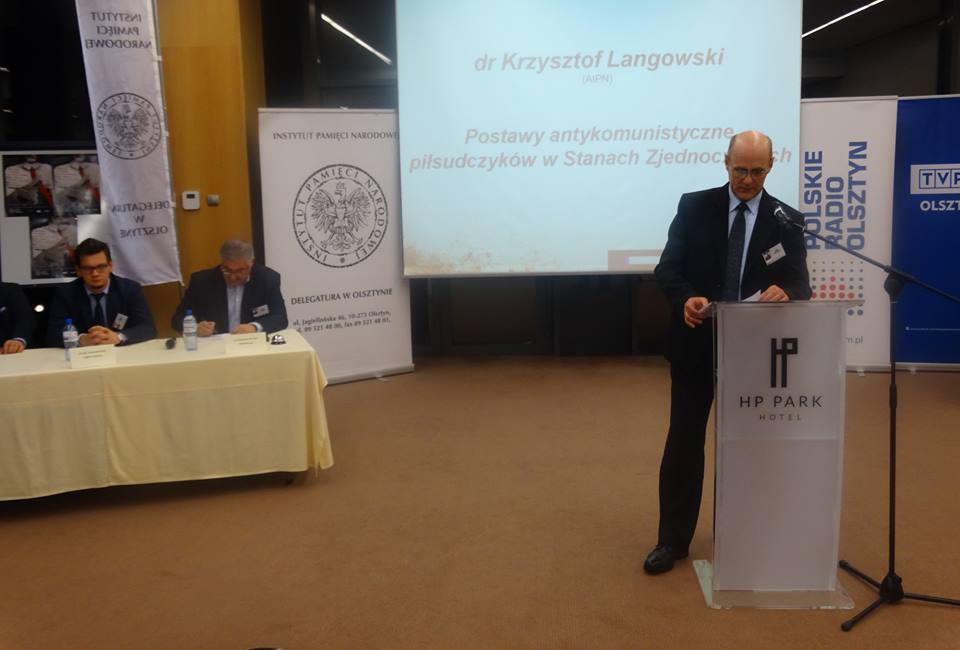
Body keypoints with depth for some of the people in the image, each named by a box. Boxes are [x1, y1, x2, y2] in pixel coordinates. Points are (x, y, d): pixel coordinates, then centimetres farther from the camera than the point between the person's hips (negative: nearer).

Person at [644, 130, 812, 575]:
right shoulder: (694, 206, -1)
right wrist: (686, 299, -27)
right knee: (684, 441, 5)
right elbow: (667, 268, -6)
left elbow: (801, 284, -5)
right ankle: (672, 540, 16)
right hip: (696, 343, -1)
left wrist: (784, 292, -29)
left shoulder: (786, 219, 0)